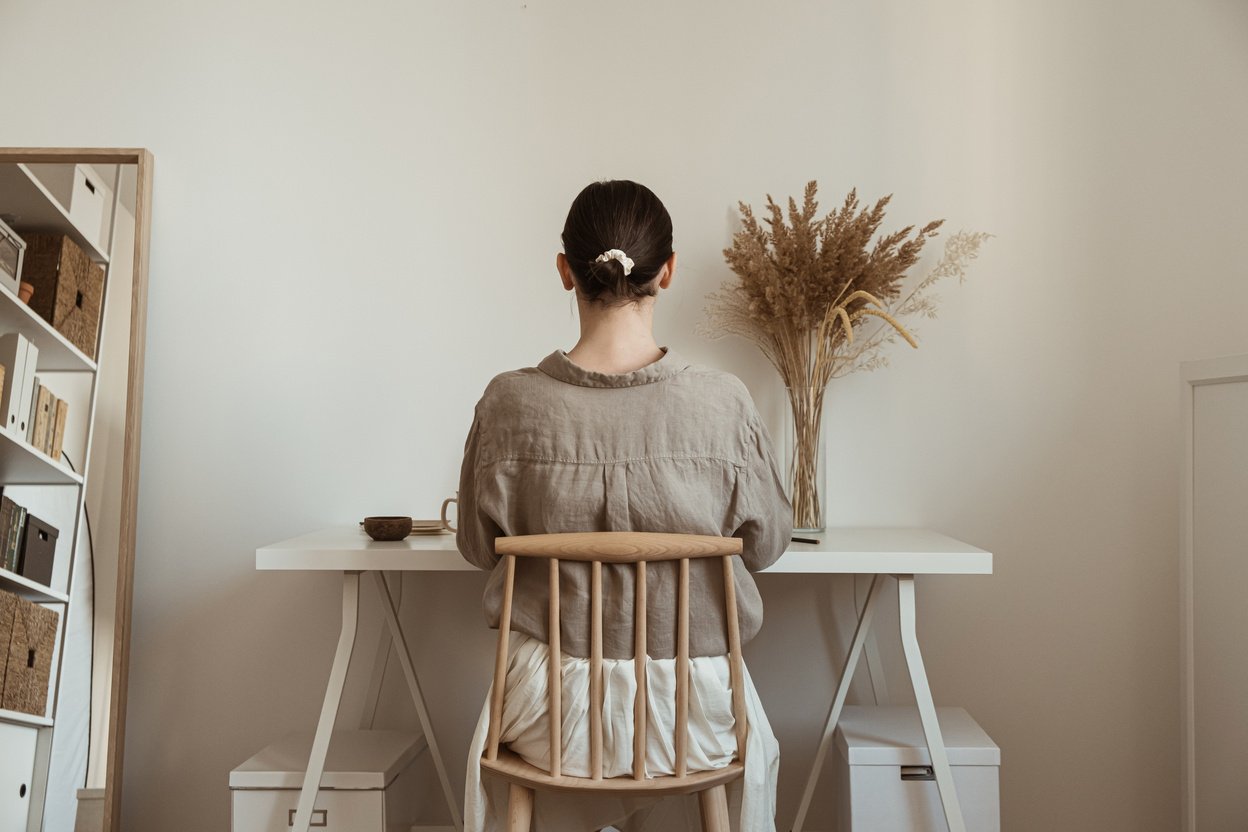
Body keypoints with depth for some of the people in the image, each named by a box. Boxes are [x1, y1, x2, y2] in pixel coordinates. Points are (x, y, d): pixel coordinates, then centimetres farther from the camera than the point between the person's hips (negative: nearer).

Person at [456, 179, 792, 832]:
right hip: (695, 712, 0)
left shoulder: (509, 404, -16)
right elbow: (765, 545, -2)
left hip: (553, 708, 1)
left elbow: (477, 546, 0)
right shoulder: (723, 404, -18)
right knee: (756, 753, 36)